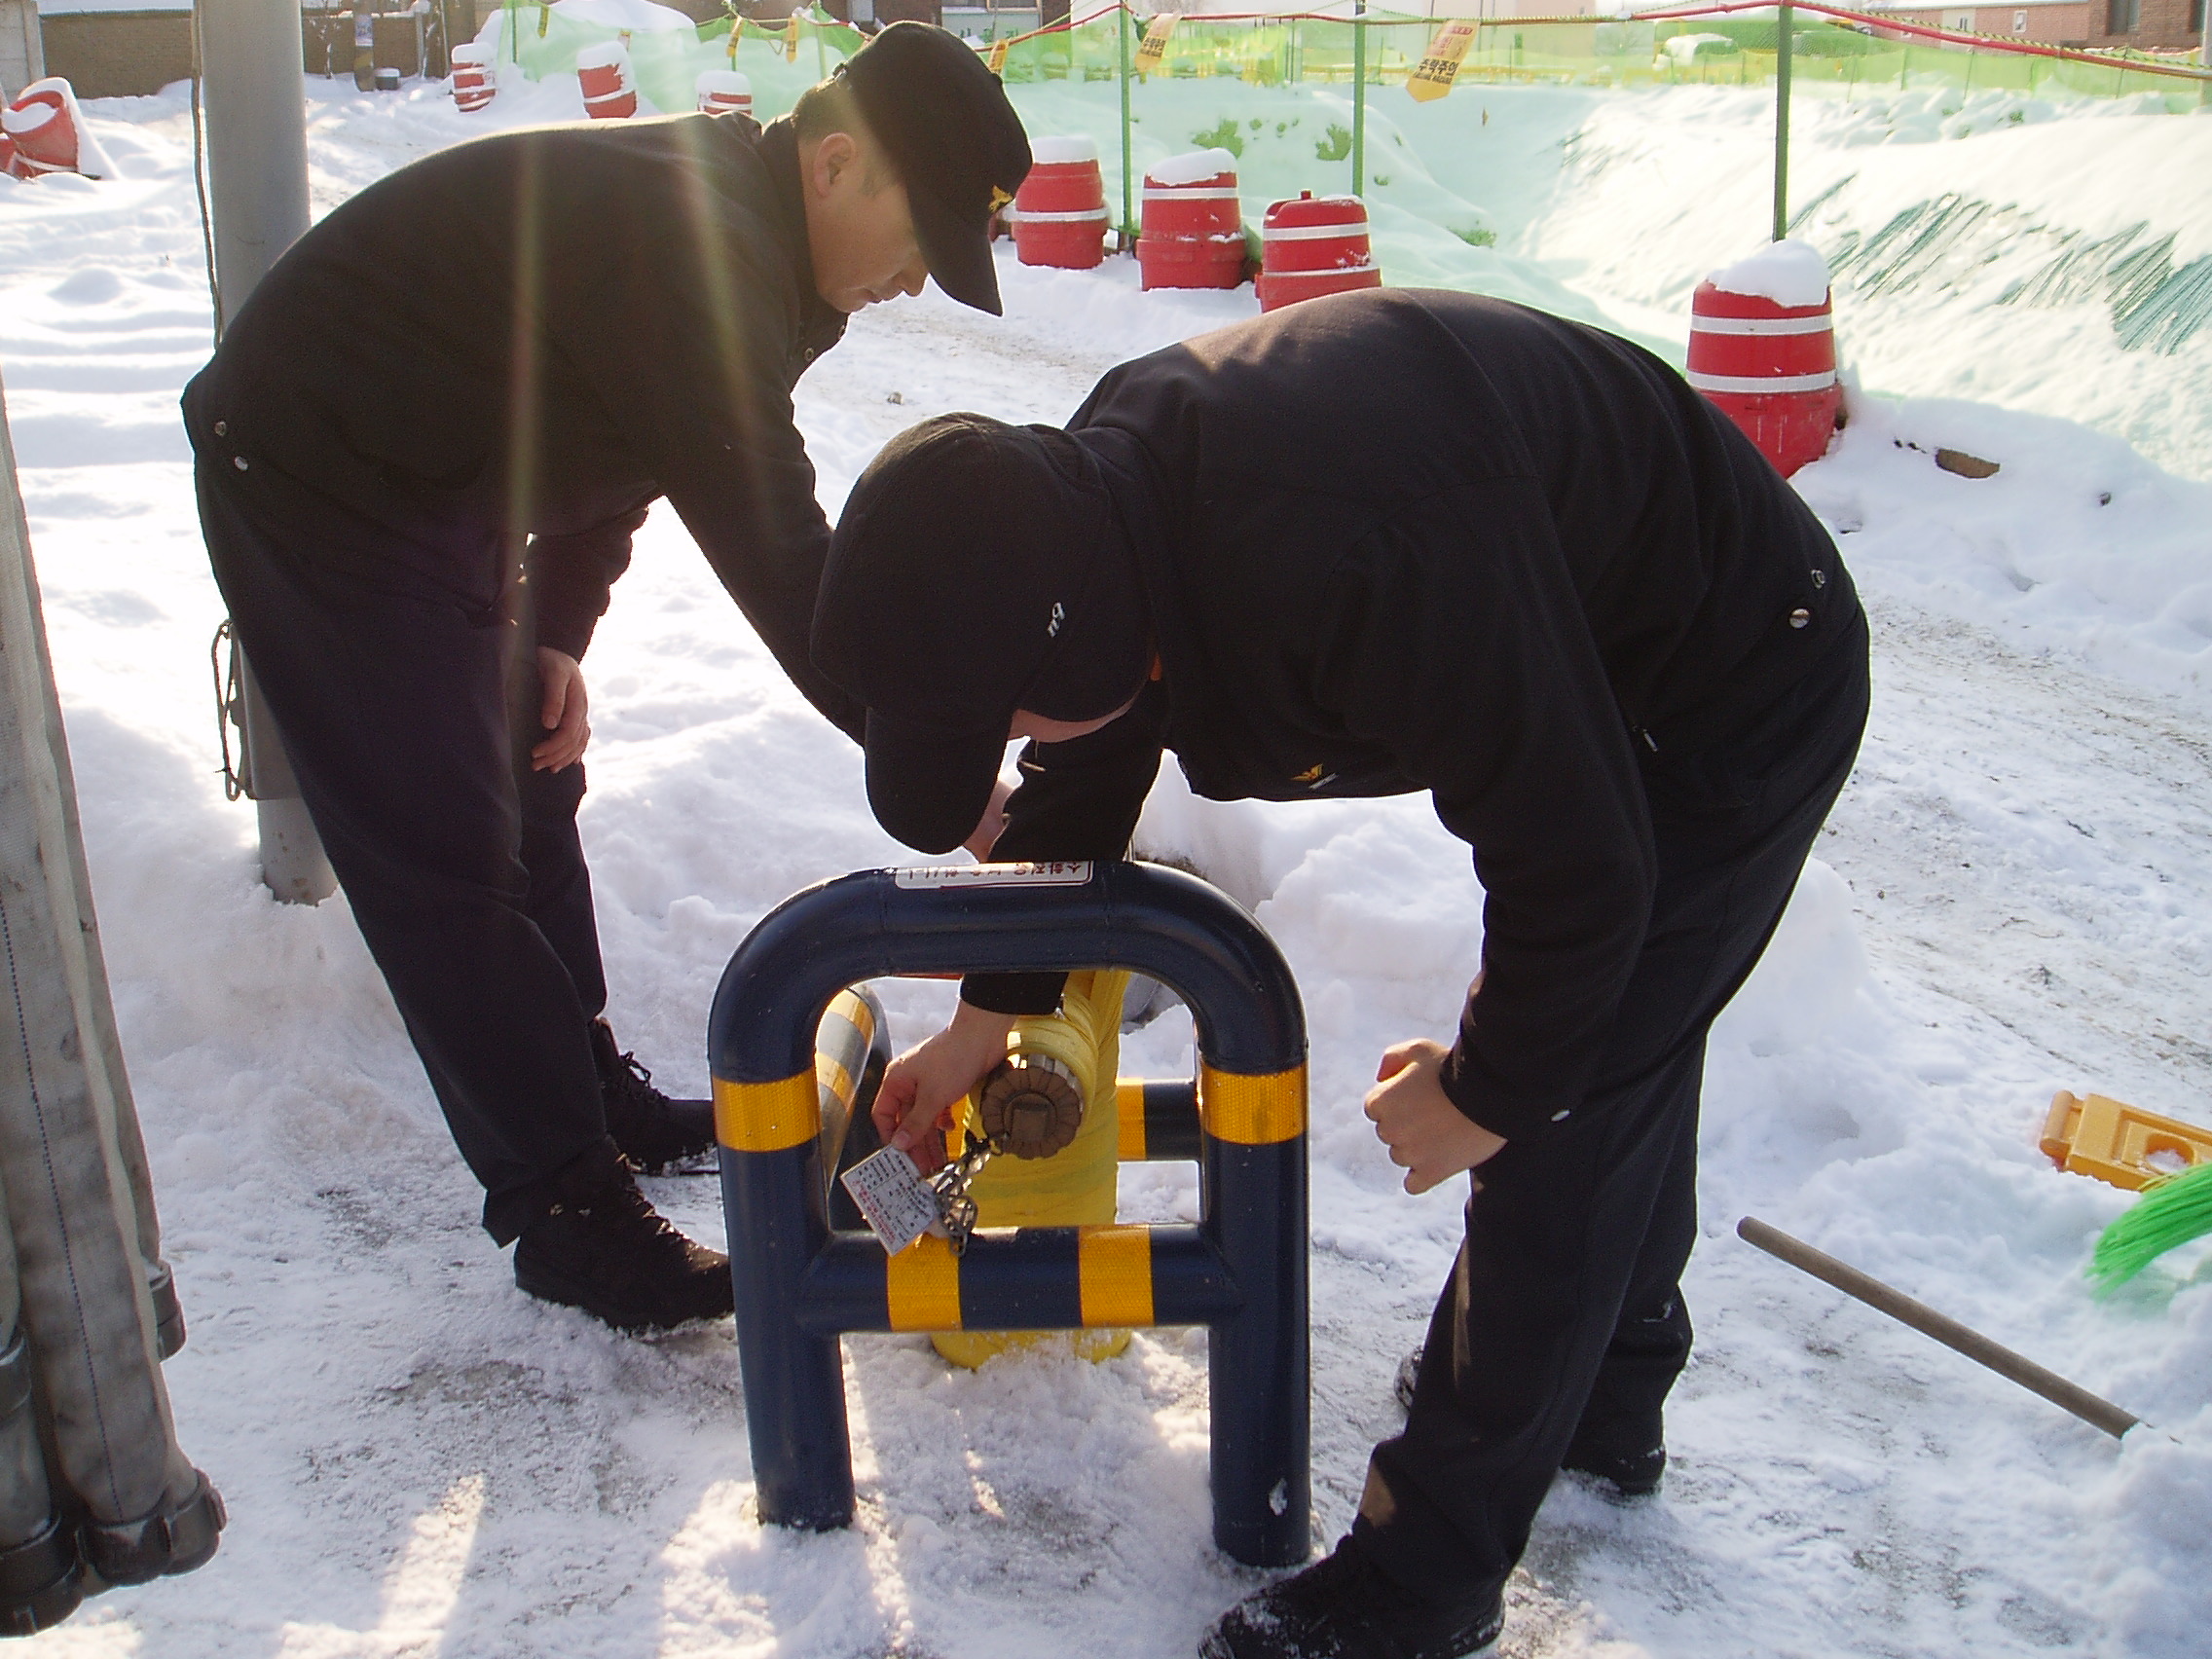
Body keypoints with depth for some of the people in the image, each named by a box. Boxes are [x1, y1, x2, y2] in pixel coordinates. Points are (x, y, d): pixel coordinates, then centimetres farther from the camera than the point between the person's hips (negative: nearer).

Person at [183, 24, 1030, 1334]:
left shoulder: (734, 222, 2)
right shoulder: (693, 249, -30)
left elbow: (611, 437, 13)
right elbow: (774, 555, -33)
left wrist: (553, 636, 7)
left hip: (433, 481, 10)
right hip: (315, 481, -10)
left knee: (530, 795, 17)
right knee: (452, 862, -8)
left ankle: (592, 1093, 31)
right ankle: (562, 1210, -1)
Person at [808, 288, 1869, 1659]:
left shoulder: (1362, 559, -44)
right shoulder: (1106, 490, -14)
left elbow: (1574, 867, -33)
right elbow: (1081, 789, 4)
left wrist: (1487, 1091, -15)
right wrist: (988, 1015, 13)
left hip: (1742, 707, -9)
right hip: (1588, 685, 9)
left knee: (1562, 1120, -8)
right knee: (1616, 1057, 22)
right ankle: (1609, 1402, 44)